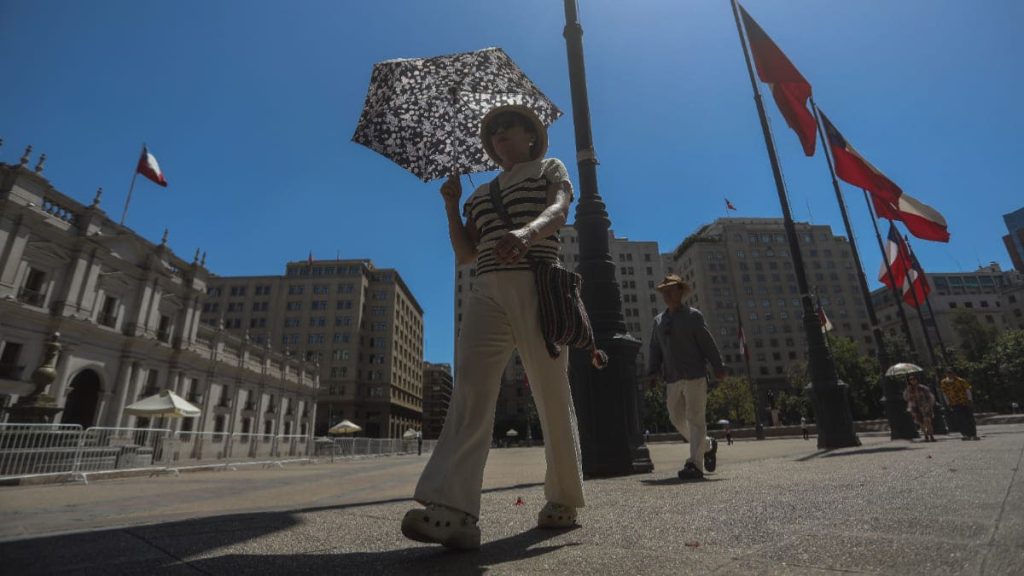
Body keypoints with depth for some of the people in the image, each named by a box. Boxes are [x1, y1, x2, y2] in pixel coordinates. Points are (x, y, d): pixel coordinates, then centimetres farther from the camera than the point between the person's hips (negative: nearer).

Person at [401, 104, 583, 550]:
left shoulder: (550, 168, 18)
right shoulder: (481, 194, 30)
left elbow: (559, 211, -6)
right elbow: (464, 254, 21)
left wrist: (526, 232, -29)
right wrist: (451, 203, 11)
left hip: (536, 287, -3)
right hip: (486, 292, 4)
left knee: (552, 397, -1)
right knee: (470, 388, -16)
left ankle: (563, 501, 14)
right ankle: (453, 509, -23)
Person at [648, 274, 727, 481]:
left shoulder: (693, 316, 1)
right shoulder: (659, 320, 14)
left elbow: (708, 343, -2)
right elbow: (655, 348, 12)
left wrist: (718, 367, -6)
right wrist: (653, 371, 2)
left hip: (695, 376, -5)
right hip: (672, 379, 5)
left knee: (695, 418, -6)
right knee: (677, 419, 8)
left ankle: (695, 465, -2)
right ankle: (708, 445, 31)